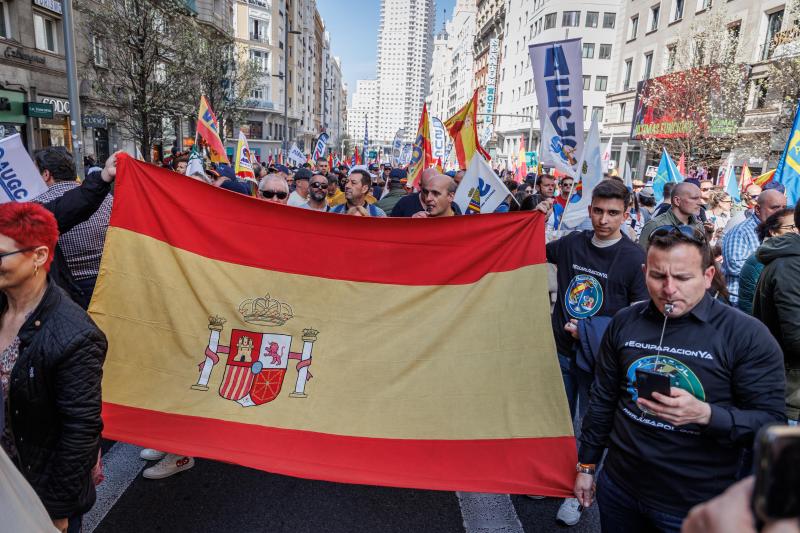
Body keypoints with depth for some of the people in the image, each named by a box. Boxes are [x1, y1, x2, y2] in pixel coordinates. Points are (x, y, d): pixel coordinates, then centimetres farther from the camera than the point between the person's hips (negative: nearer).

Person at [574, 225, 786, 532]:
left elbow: (772, 423, -14)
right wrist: (586, 465, 9)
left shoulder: (748, 335, -13)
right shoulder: (624, 322, -1)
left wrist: (705, 414, -31)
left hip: (696, 506, -3)